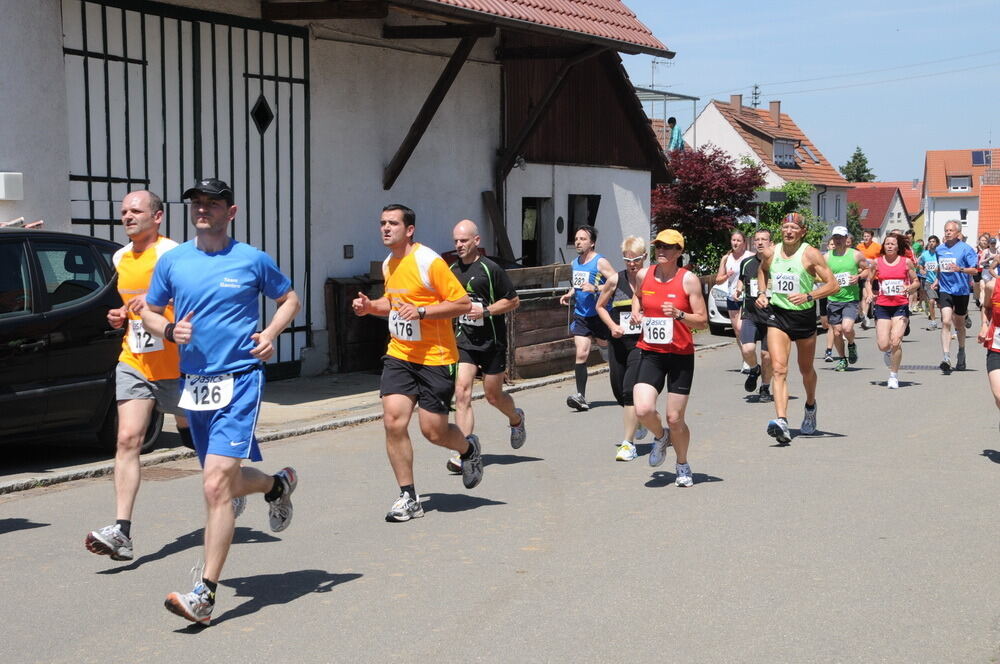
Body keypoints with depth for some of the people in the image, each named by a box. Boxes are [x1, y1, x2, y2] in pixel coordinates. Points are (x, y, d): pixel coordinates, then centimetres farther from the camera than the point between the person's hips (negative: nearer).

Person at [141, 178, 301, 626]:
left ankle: (205, 595, -14)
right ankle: (278, 484, 50)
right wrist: (169, 330, -6)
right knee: (227, 481, 16)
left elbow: (289, 299, 14)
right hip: (194, 384, 5)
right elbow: (149, 312, 16)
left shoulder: (252, 260, 0)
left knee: (216, 485, -17)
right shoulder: (172, 261, 7)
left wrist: (270, 334, -4)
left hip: (239, 380, -5)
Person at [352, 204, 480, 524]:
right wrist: (370, 306, 7)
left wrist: (421, 311, -23)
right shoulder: (388, 264, 10)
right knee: (393, 421, -9)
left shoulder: (429, 261, -14)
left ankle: (469, 449, 35)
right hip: (399, 354, 6)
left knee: (433, 431, -1)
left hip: (435, 358, -6)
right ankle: (408, 498, 2)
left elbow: (463, 303, -15)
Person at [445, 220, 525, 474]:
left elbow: (513, 301, -5)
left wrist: (485, 311, -16)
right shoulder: (451, 271, 7)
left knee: (493, 396, 10)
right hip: (463, 341, 3)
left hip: (491, 341, -3)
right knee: (462, 392, -13)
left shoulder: (491, 269, -9)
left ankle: (516, 419, 44)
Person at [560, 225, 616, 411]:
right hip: (581, 316, 5)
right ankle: (581, 397, -10)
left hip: (600, 316, -5)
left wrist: (595, 288, -28)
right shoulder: (575, 262, 11)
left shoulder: (600, 262, -11)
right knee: (581, 354, -8)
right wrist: (569, 294, 8)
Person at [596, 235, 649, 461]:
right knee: (618, 389, 11)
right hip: (618, 342, 4)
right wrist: (612, 326, -2)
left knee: (631, 391, -11)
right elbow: (600, 306, 13)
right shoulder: (615, 280, 1)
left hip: (642, 343, -4)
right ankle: (638, 424, 41)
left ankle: (628, 443, -5)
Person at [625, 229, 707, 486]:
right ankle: (660, 436, 20)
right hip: (649, 352, 2)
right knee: (643, 410, -17)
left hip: (681, 355, -2)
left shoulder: (689, 280, -7)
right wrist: (636, 311, 7)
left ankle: (682, 466, 29)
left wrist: (679, 314, -23)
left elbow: (703, 320, -6)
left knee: (675, 418, 2)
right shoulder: (643, 275, 3)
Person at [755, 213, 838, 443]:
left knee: (806, 370, 17)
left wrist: (809, 296, -26)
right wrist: (762, 292, 11)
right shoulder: (771, 253, 2)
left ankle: (810, 406, 46)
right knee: (779, 369, -16)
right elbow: (762, 270, 26)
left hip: (804, 315, -2)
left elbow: (833, 285, -12)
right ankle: (781, 421, -26)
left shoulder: (810, 254, -10)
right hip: (777, 314, 2)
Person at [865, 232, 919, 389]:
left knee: (895, 341, -15)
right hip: (882, 306, 1)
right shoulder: (877, 262, 4)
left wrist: (910, 288, -12)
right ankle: (890, 352, 35)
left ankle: (894, 376, 2)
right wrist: (869, 294, -5)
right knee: (883, 345, -5)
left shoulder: (906, 262, 2)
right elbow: (869, 281, 14)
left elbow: (916, 282, 10)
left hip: (901, 306, -1)